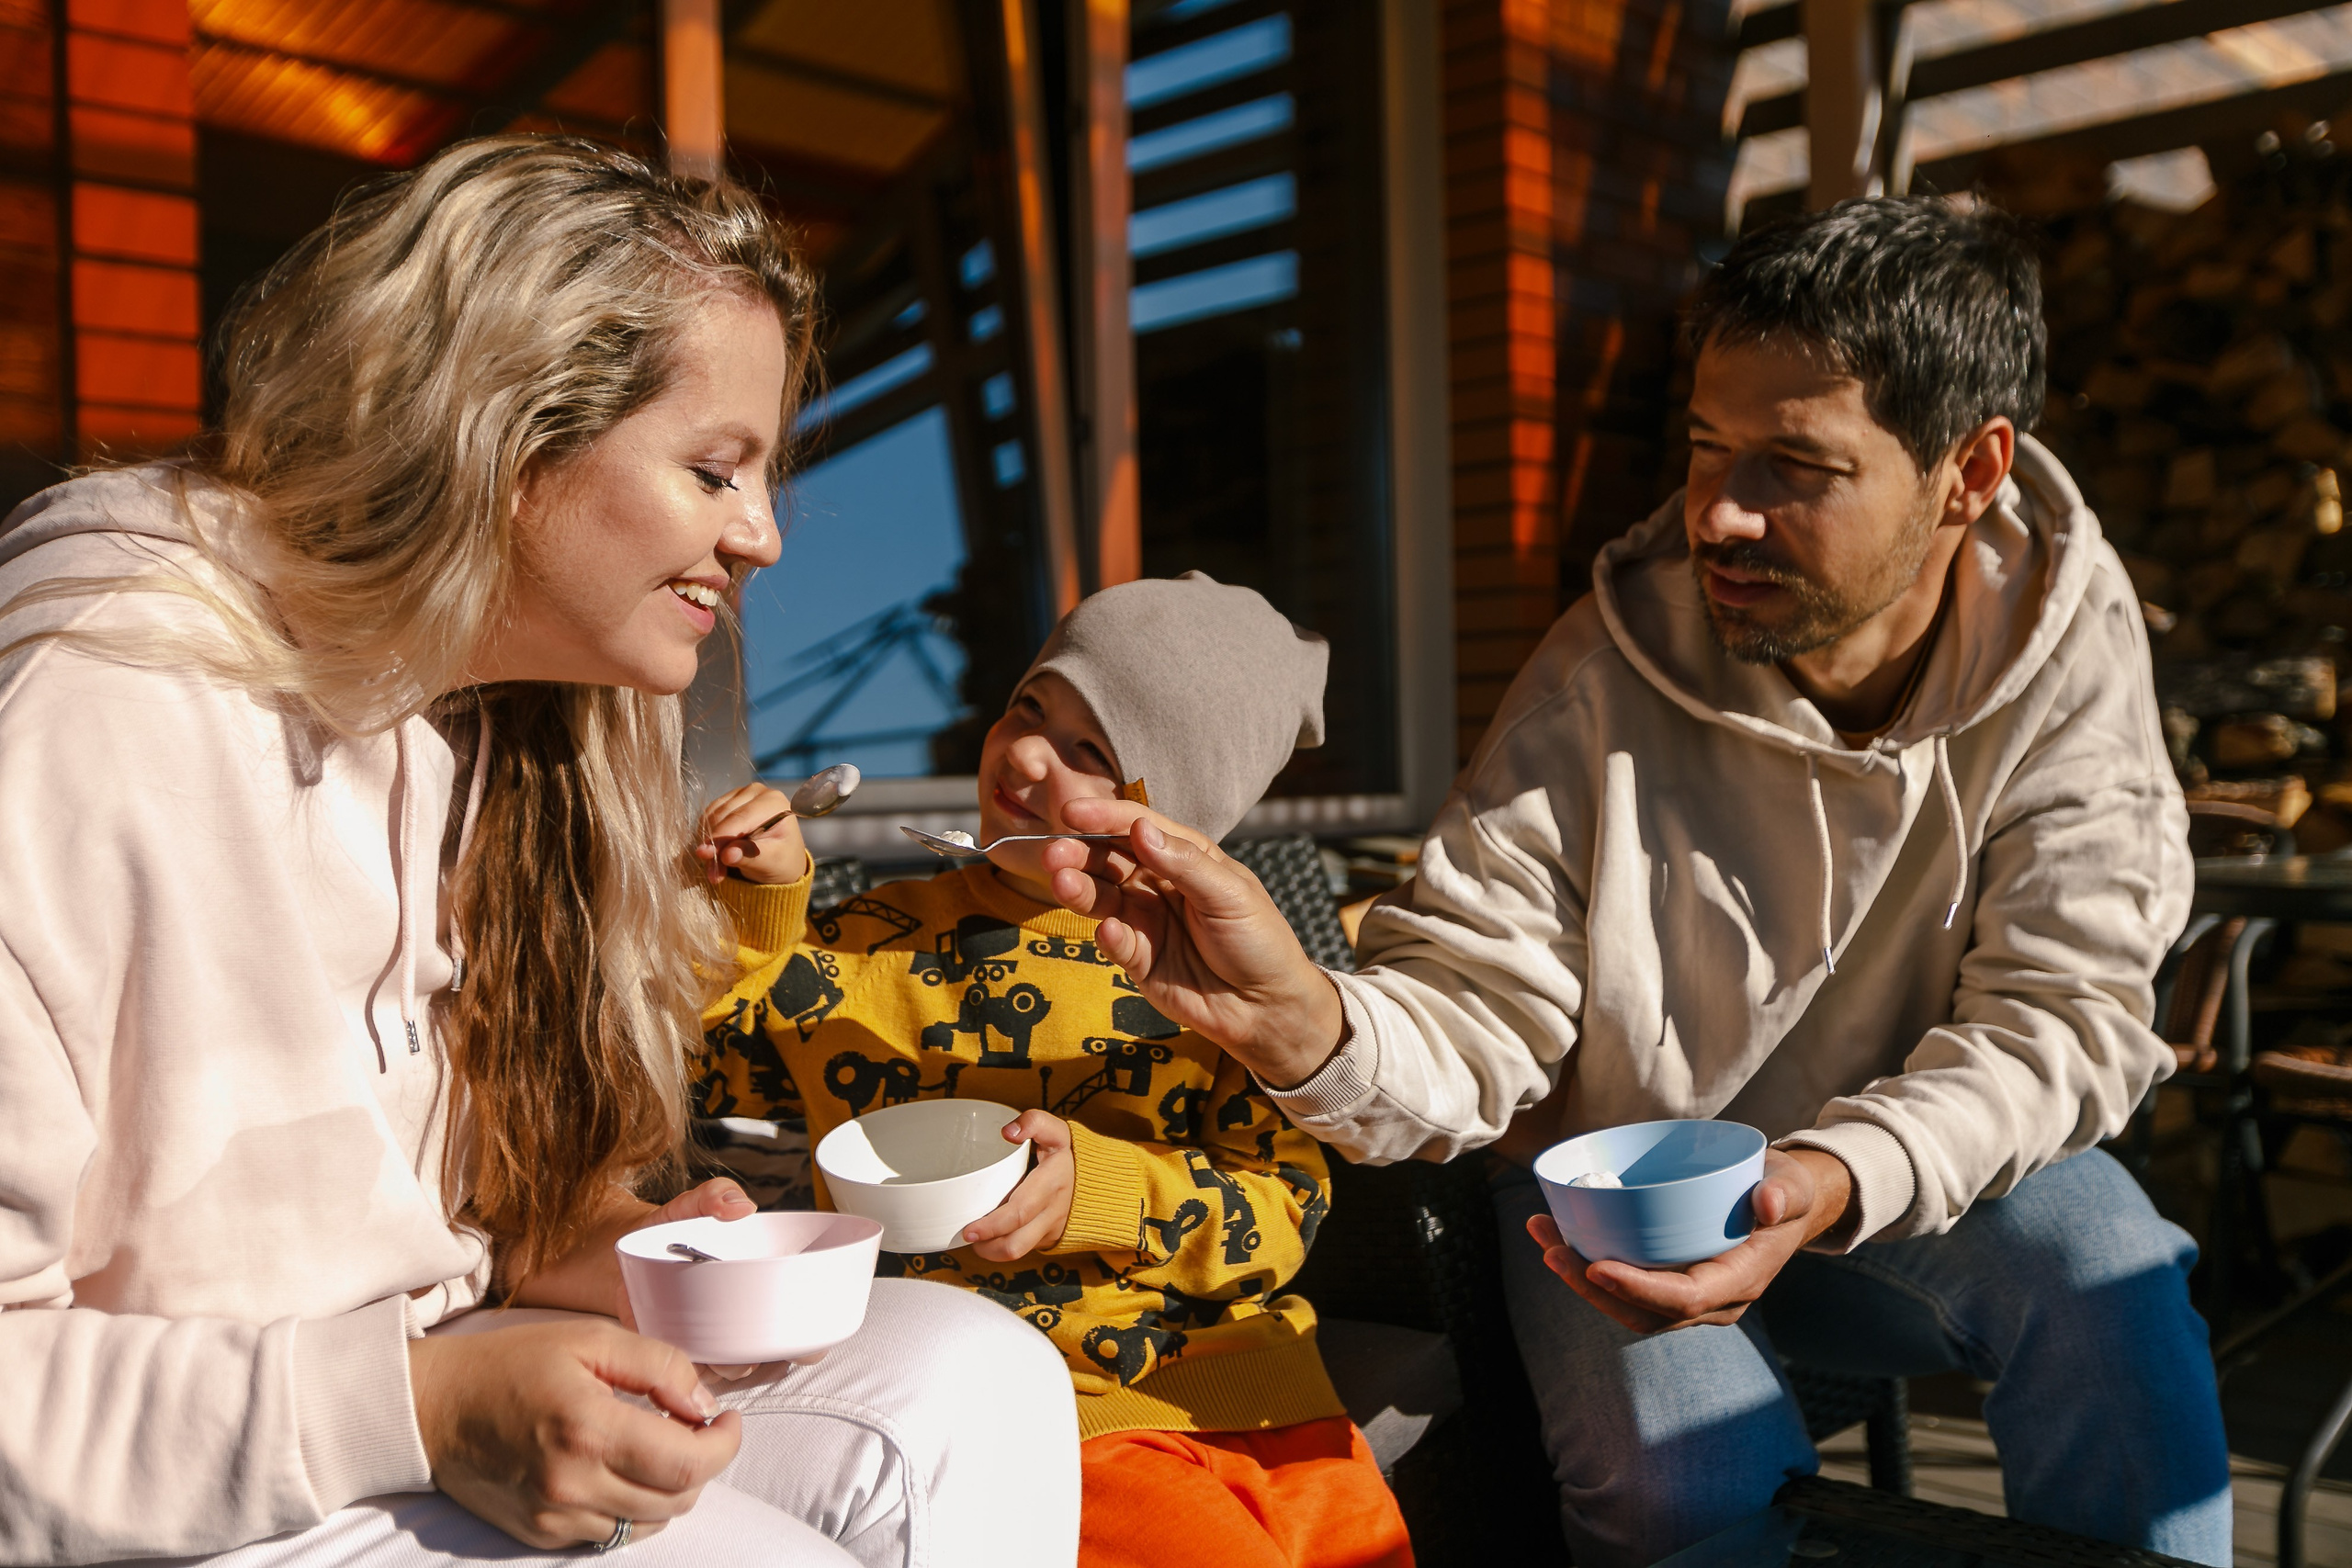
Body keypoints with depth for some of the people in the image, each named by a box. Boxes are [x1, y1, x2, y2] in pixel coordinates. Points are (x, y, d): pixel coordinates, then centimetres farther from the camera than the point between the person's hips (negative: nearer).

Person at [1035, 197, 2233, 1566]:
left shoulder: (2071, 645, -15)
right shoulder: (1605, 681, -21)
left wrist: (1829, 1184, -38)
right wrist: (1303, 1024, -45)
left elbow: (2062, 1014, -19)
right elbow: (1475, 1022, -21)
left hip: (1900, 1182, 2)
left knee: (2095, 1256, -26)